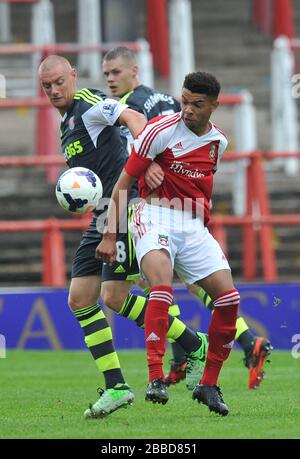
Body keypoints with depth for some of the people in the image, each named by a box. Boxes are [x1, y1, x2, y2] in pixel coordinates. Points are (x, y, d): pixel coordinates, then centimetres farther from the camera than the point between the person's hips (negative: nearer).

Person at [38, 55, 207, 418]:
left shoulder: (88, 104, -9)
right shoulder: (67, 122, 20)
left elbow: (134, 119, -24)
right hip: (101, 218, 10)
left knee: (114, 297, -14)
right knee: (80, 299, 2)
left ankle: (195, 346, 1)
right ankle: (115, 387, 3)